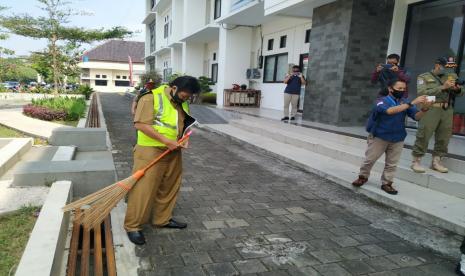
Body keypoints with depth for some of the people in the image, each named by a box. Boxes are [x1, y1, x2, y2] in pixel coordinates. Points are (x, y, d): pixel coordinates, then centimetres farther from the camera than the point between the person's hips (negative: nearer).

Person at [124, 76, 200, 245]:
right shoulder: (151, 97, -15)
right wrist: (166, 140, -23)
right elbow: (140, 124, -20)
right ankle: (132, 226, 12)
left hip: (173, 153, 8)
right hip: (151, 152, -7)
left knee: (168, 188, 15)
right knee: (143, 189, -2)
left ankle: (162, 219, 33)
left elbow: (184, 123, 21)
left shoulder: (181, 103, 9)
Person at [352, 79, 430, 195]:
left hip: (397, 139, 4)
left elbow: (416, 116, -9)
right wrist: (412, 103, -39)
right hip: (379, 136, -4)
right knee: (370, 159, 8)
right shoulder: (382, 101, -17)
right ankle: (363, 177, 29)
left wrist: (424, 109, -31)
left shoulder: (405, 102, -2)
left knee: (392, 163, 9)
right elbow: (390, 111, -37)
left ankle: (386, 183, 22)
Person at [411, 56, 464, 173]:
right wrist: (442, 87, -16)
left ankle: (436, 161, 19)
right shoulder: (424, 77, 2)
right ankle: (416, 161, 3)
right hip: (430, 110, -5)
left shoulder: (452, 76, 17)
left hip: (447, 111, 5)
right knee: (423, 137, -5)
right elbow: (422, 93, -13)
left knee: (444, 138, 7)